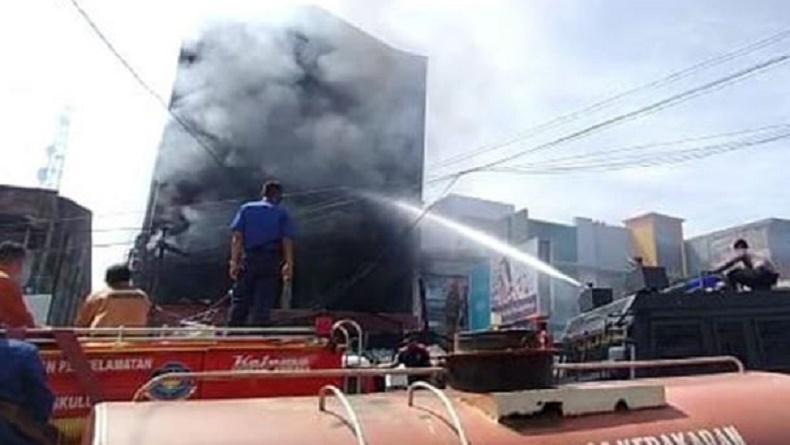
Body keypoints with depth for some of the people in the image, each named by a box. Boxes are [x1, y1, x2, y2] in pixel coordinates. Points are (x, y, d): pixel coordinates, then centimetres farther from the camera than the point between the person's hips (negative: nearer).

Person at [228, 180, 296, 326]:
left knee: (240, 299, 10)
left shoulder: (246, 208, 9)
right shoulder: (282, 213, 4)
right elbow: (287, 241, -5)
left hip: (248, 259, 2)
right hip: (271, 261, -1)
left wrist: (234, 261, -2)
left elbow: (237, 236, 0)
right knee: (263, 302, 4)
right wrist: (289, 264, -4)